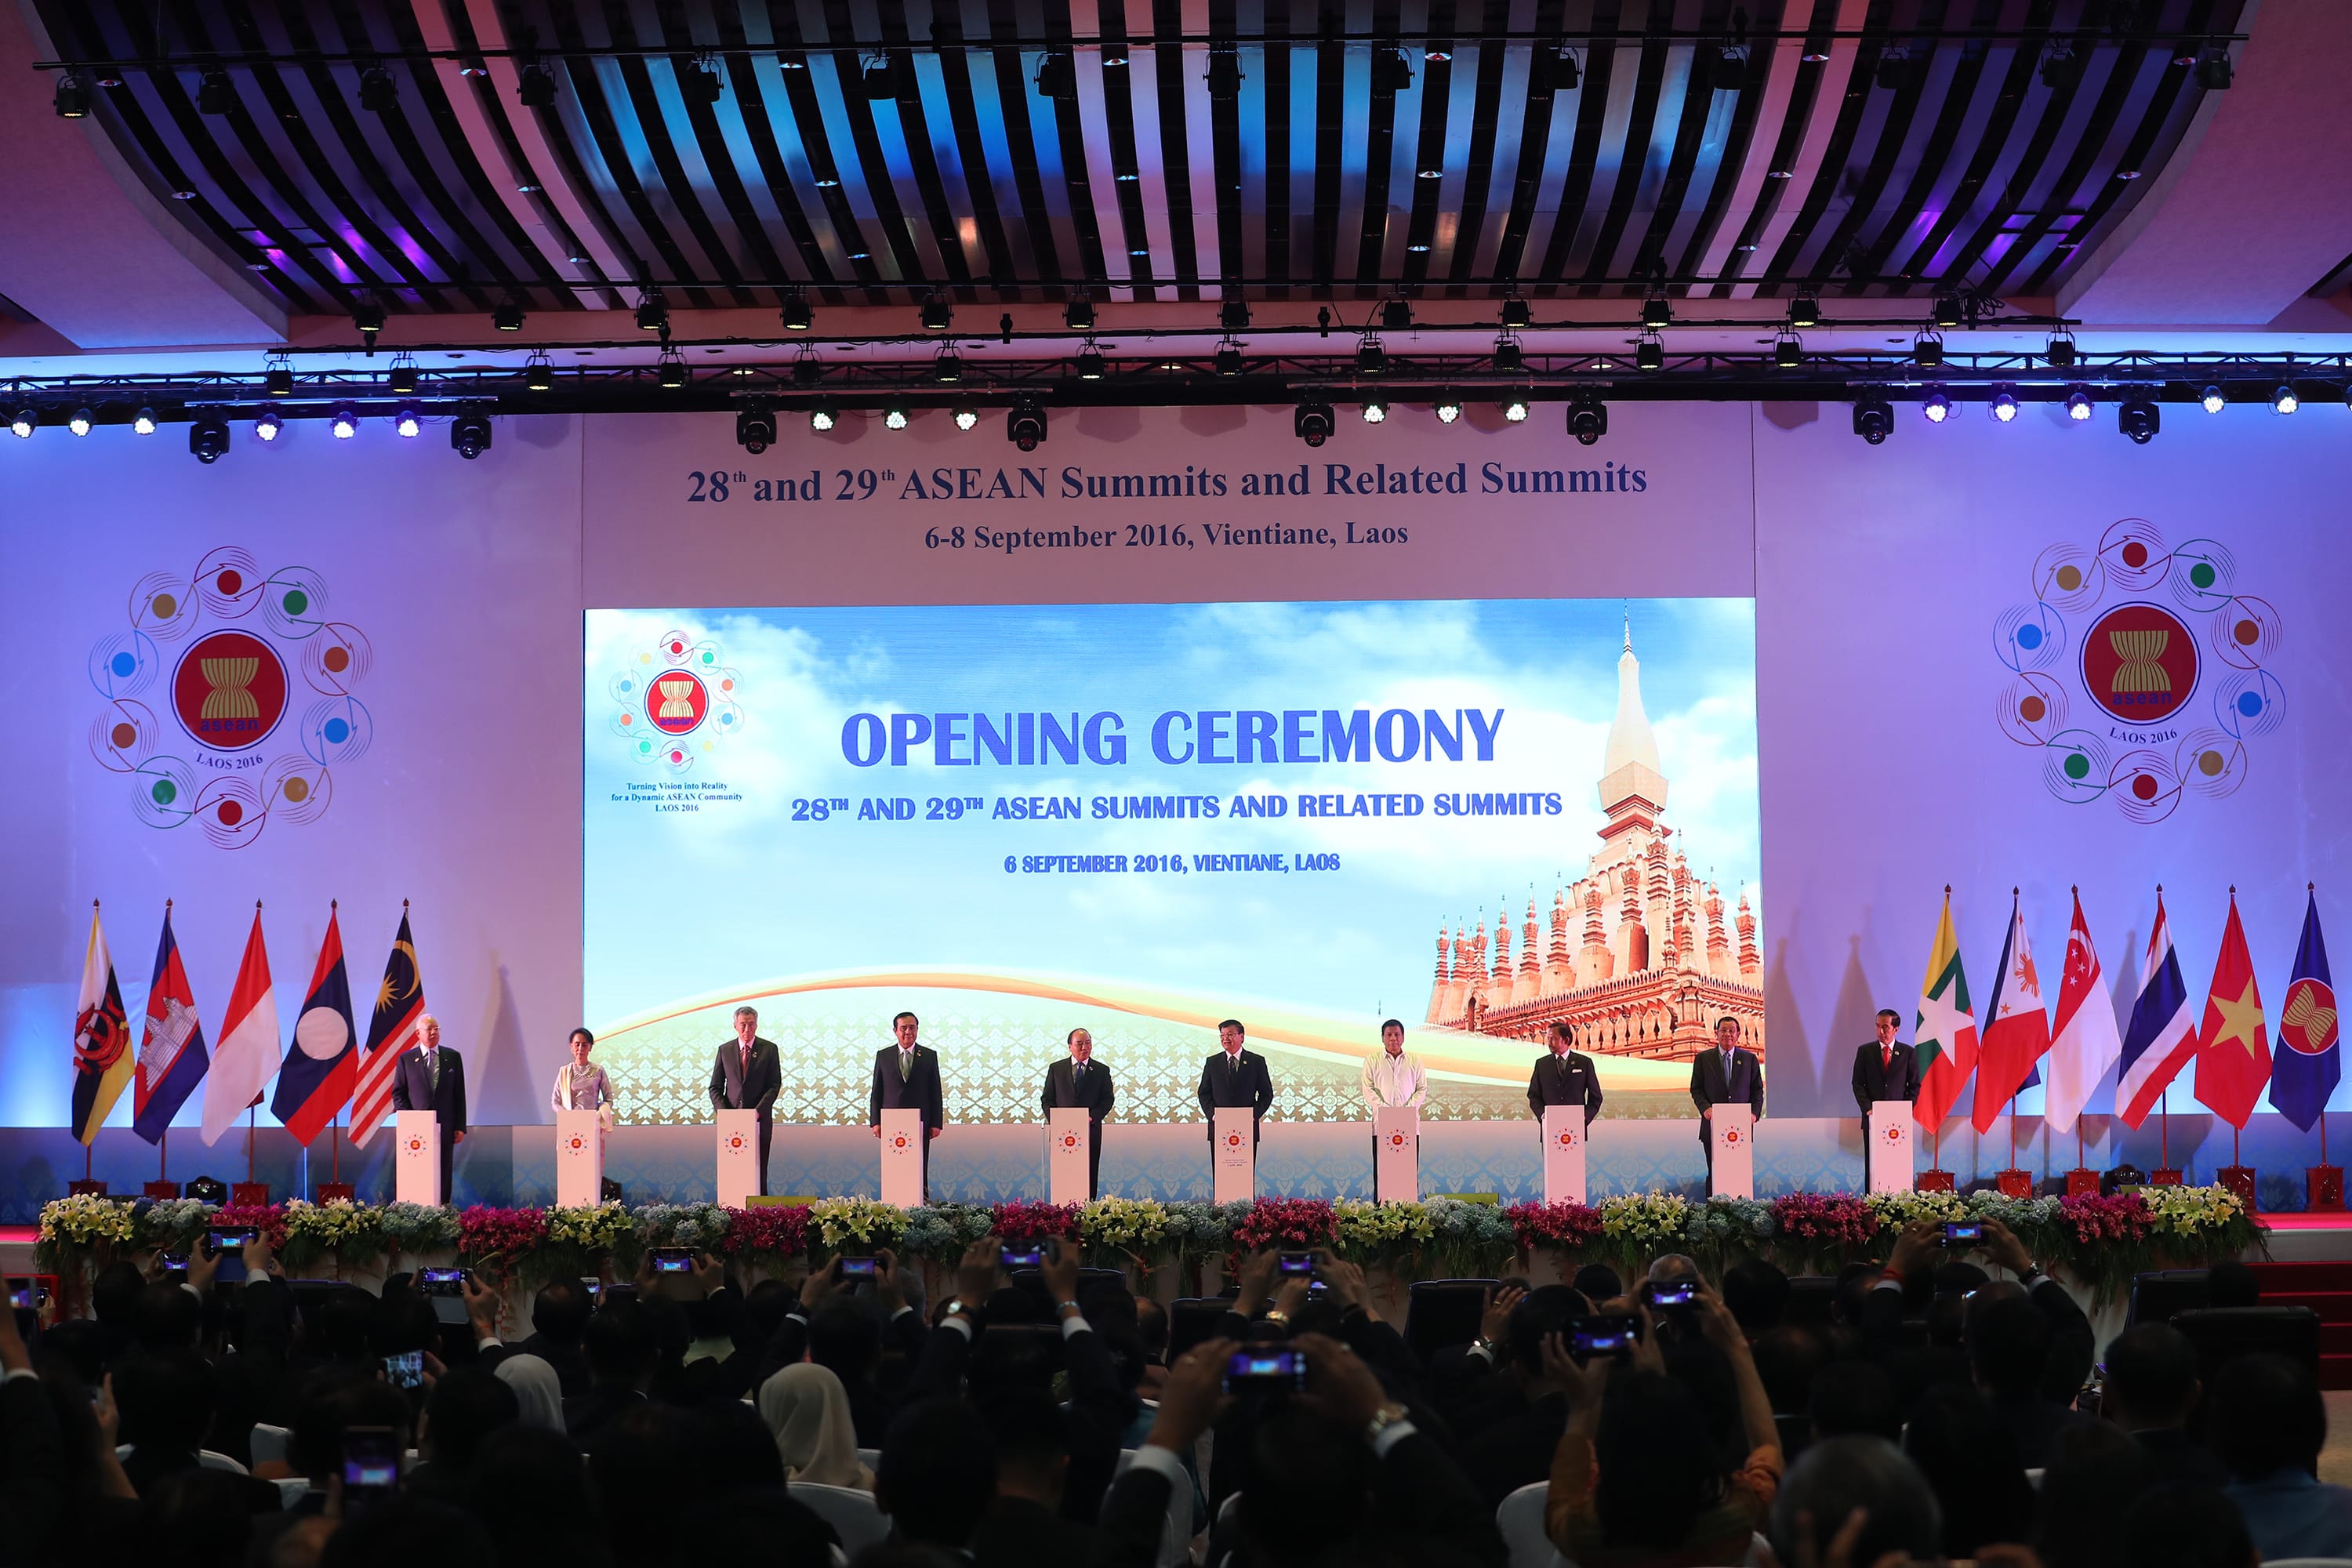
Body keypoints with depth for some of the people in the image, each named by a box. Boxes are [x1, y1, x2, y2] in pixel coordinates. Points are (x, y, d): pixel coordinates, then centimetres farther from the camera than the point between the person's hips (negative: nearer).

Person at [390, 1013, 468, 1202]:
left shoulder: (453, 1057, 9)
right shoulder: (406, 1059, 5)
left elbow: (459, 1094, 8)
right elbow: (398, 1094, 5)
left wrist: (460, 1127, 3)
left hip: (445, 1126, 1)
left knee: (444, 1173, 2)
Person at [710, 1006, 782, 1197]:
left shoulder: (769, 1049, 4)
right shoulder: (725, 1050, 10)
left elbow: (775, 1085, 0)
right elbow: (715, 1087, 10)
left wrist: (759, 1111, -12)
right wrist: (723, 1112, -5)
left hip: (760, 1119, -1)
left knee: (759, 1171, -2)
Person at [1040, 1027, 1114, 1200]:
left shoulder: (1102, 1071, 8)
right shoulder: (1056, 1069, 9)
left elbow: (1107, 1099, 4)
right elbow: (1046, 1099, 8)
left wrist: (1092, 1117, -12)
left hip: (1091, 1131, 0)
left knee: (1090, 1177, -1)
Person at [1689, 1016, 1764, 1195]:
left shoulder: (1749, 1059, 10)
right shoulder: (1703, 1059, 7)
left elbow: (1757, 1090, 11)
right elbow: (1696, 1089, 6)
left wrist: (1754, 1112, -5)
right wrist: (1705, 1107, -12)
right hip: (1713, 1126, -1)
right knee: (1715, 1173, 2)